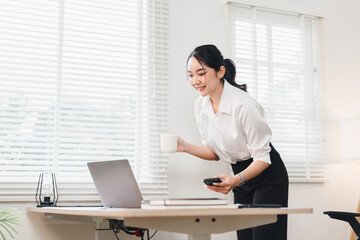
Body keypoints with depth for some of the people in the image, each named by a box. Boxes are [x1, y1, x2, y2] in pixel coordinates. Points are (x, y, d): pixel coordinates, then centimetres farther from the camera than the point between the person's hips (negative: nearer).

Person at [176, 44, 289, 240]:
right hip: (240, 176, 7)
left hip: (267, 176, -7)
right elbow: (214, 152, 5)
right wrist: (185, 147, -11)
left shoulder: (243, 105, -26)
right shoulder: (200, 105, -4)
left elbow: (262, 157, -21)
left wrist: (237, 180, -36)